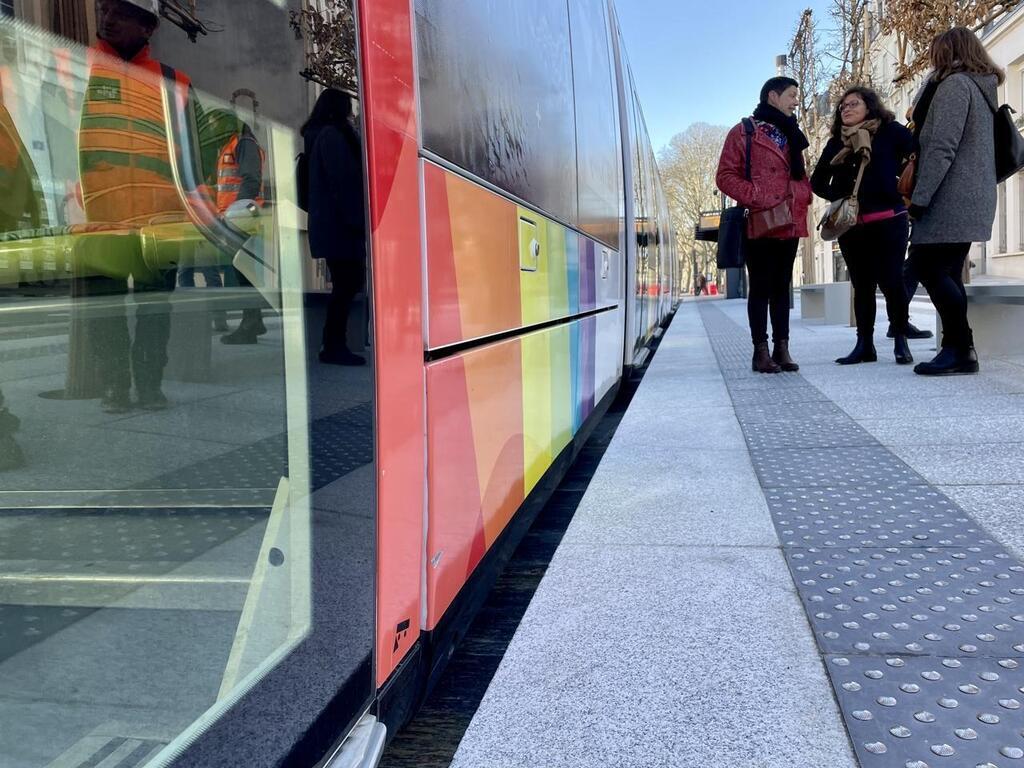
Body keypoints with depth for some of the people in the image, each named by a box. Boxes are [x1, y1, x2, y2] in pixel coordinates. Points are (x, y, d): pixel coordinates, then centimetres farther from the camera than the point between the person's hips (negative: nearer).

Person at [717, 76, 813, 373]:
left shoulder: (791, 136, 21)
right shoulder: (744, 132, 0)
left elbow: (802, 177, 26)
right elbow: (726, 176, -7)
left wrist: (801, 198, 3)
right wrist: (762, 200, -15)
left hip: (790, 224, 7)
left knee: (782, 287, 7)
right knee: (761, 287, -4)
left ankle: (782, 348, 10)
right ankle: (761, 351, 0)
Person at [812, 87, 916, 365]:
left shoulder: (890, 132, 1)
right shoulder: (836, 143, 13)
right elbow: (818, 181, 18)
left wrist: (903, 185, -8)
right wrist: (837, 197, 2)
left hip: (888, 221, -4)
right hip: (850, 225, 4)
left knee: (891, 280, -6)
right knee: (862, 284, 7)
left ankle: (900, 340, 8)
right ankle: (864, 344, 12)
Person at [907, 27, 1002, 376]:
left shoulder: (955, 83, -8)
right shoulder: (982, 87, 21)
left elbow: (942, 147, -18)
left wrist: (919, 197, -18)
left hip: (950, 198, -9)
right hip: (969, 200, 9)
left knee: (927, 268, -10)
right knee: (947, 273, 8)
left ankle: (961, 350, -9)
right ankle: (956, 349, 6)